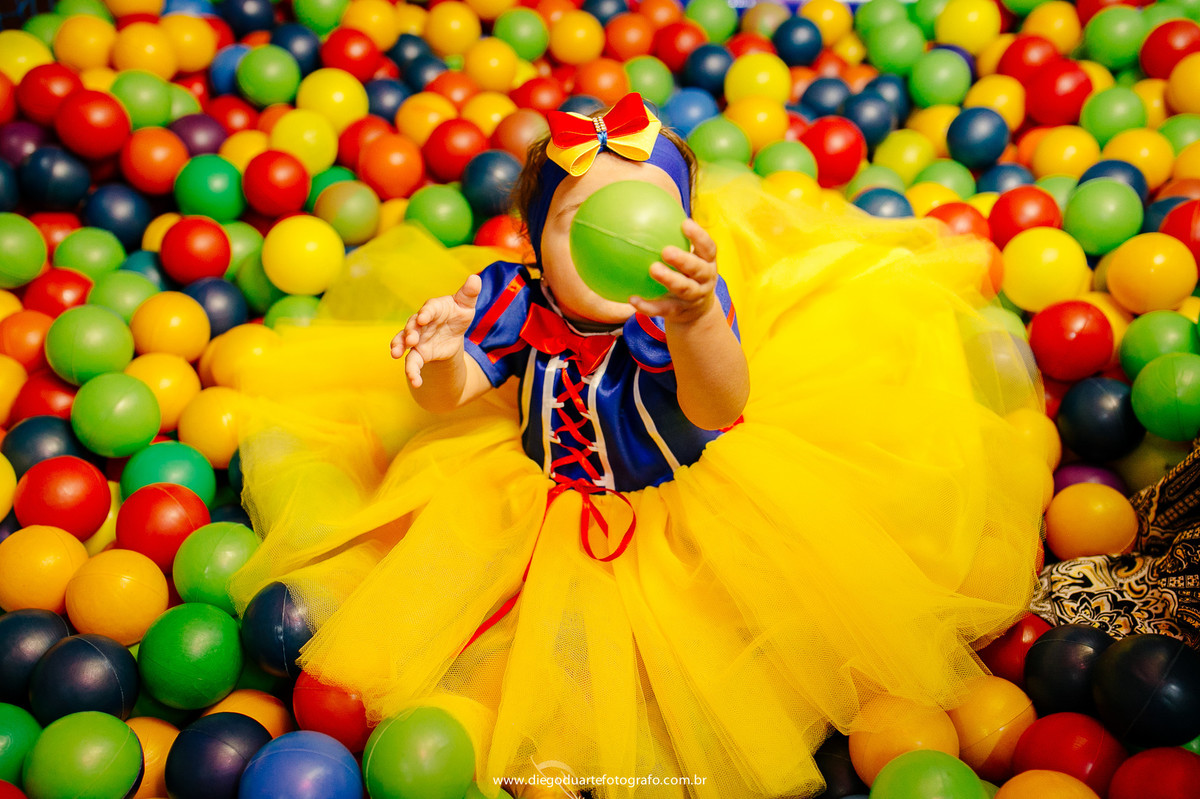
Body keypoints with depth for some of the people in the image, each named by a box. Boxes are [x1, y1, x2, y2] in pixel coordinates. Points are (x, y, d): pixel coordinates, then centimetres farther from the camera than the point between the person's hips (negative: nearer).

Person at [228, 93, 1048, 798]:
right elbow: (450, 399, -16)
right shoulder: (517, 303, -18)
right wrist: (441, 363, -42)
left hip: (688, 514, -2)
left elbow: (719, 406, -46)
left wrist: (695, 319, -68)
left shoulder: (692, 311, -27)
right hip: (550, 506, 3)